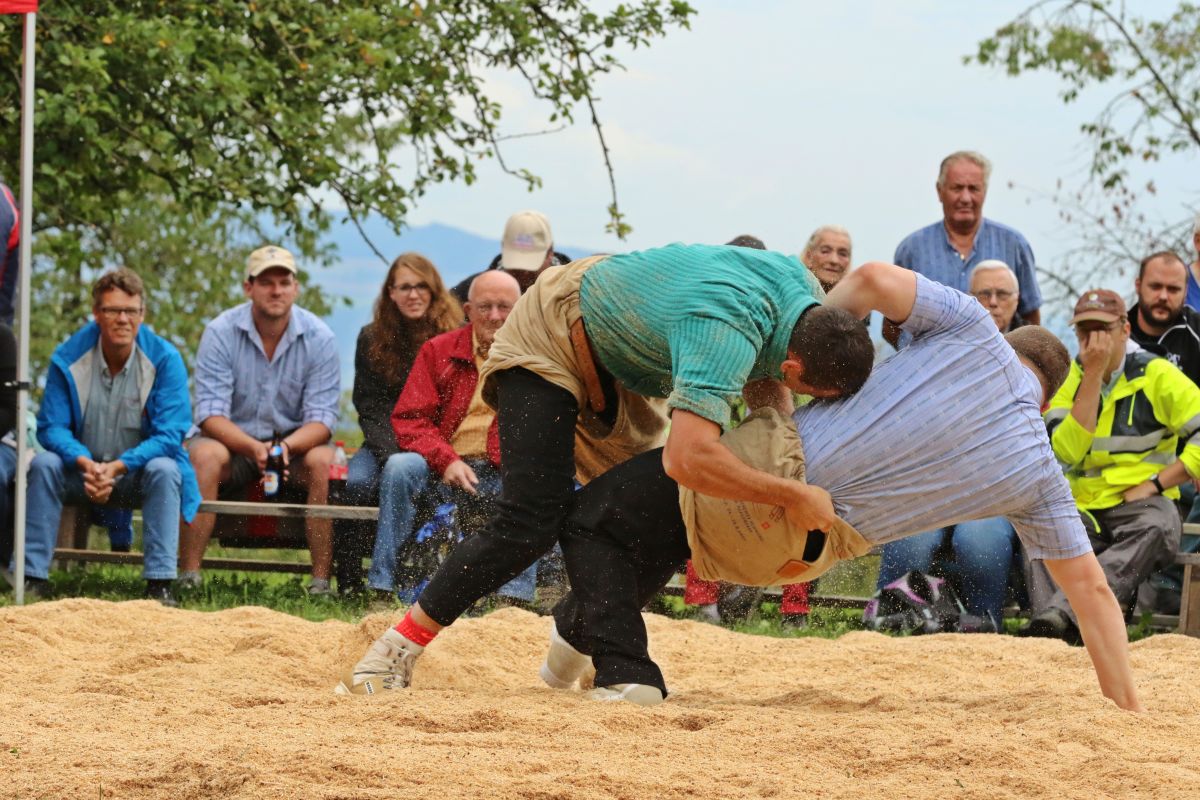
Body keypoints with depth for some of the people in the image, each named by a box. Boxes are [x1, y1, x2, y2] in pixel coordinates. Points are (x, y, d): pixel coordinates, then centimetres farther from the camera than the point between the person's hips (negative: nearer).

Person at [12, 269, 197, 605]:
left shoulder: (165, 359, -14)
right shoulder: (68, 358, -9)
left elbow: (169, 436, -18)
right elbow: (51, 427, -11)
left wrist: (117, 467, -31)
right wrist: (85, 463, -31)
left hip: (138, 473, -1)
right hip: (82, 471, 1)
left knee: (165, 470, -32)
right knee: (43, 464, -26)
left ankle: (159, 583, -33)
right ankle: (33, 577, -26)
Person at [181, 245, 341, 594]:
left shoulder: (319, 338, -9)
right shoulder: (220, 333, -11)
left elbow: (321, 420, -12)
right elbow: (210, 414, -16)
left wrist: (286, 446, -35)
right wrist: (254, 448, -34)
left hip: (296, 440, 1)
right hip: (234, 439, -1)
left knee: (324, 461, -31)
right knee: (205, 454, -33)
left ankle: (321, 581, -29)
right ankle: (189, 577, -34)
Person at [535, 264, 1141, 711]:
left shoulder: (975, 328, -1)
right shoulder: (1038, 474, 7)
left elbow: (874, 279, -14)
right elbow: (1090, 588, 6)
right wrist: (1128, 710, 12)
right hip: (805, 541, 4)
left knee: (592, 518, 15)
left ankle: (624, 670, -2)